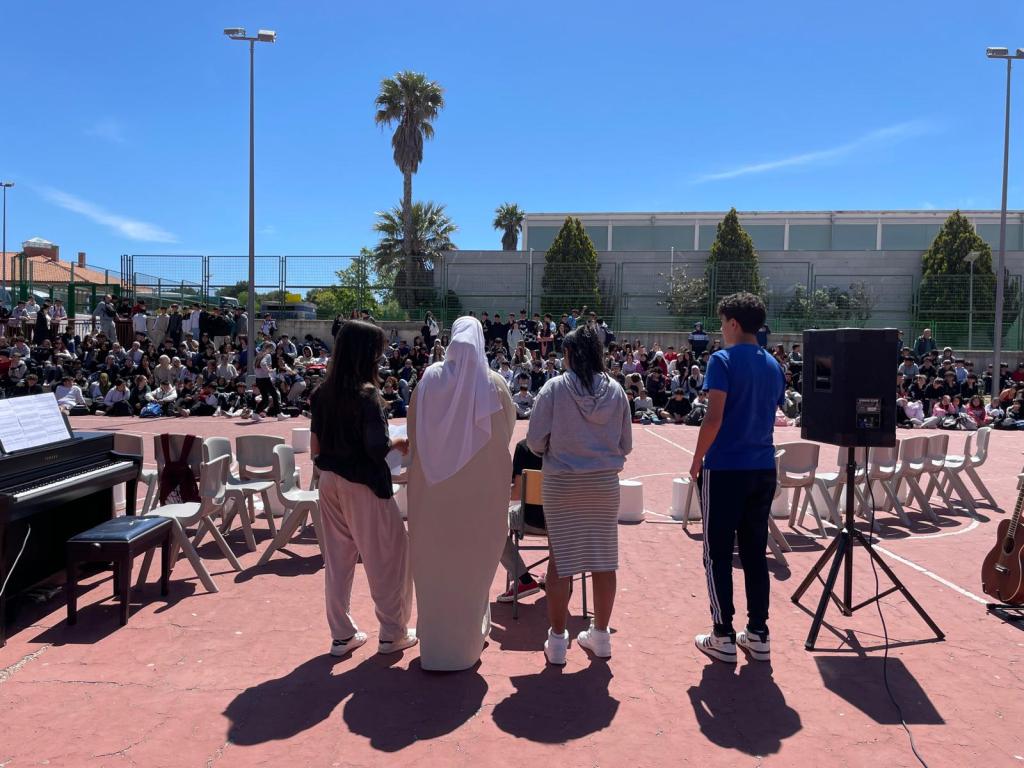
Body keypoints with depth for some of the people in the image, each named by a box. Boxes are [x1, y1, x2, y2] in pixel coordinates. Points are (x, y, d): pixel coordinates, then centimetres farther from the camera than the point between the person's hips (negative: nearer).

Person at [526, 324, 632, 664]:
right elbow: (625, 444, 4)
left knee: (561, 559, 7)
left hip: (562, 484, -2)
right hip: (605, 483, 3)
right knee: (604, 559, 12)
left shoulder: (555, 388, -9)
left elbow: (535, 440, -9)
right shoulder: (616, 391, -1)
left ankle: (557, 640, 15)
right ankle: (600, 635, 25)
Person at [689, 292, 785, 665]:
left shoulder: (723, 360, -10)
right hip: (763, 469, 6)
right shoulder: (773, 365, 12)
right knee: (755, 553, 12)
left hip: (725, 469, -6)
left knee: (718, 554, 3)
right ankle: (758, 634, 17)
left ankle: (724, 638, 8)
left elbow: (713, 418, -18)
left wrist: (696, 461, -7)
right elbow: (771, 416, 17)